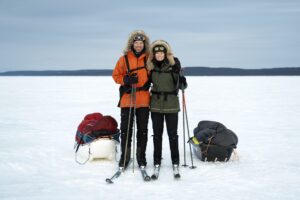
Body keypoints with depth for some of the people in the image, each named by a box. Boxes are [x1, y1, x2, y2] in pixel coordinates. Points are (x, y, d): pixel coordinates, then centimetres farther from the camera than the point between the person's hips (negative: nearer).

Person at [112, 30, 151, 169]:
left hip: (143, 99, 1)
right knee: (126, 129, 3)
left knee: (142, 129, 7)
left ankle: (141, 156, 18)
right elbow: (116, 75, 2)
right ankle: (125, 157, 13)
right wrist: (126, 80, -14)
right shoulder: (124, 58, 1)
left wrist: (148, 83, -1)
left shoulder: (149, 59, 4)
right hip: (127, 98, -1)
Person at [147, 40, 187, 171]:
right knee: (157, 133, 8)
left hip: (171, 104, -2)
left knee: (172, 133, 4)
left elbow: (179, 84, 0)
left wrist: (183, 83, -19)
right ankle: (157, 160, 18)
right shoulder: (151, 65, 2)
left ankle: (175, 160, 17)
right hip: (156, 103, 2)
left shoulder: (174, 63, -7)